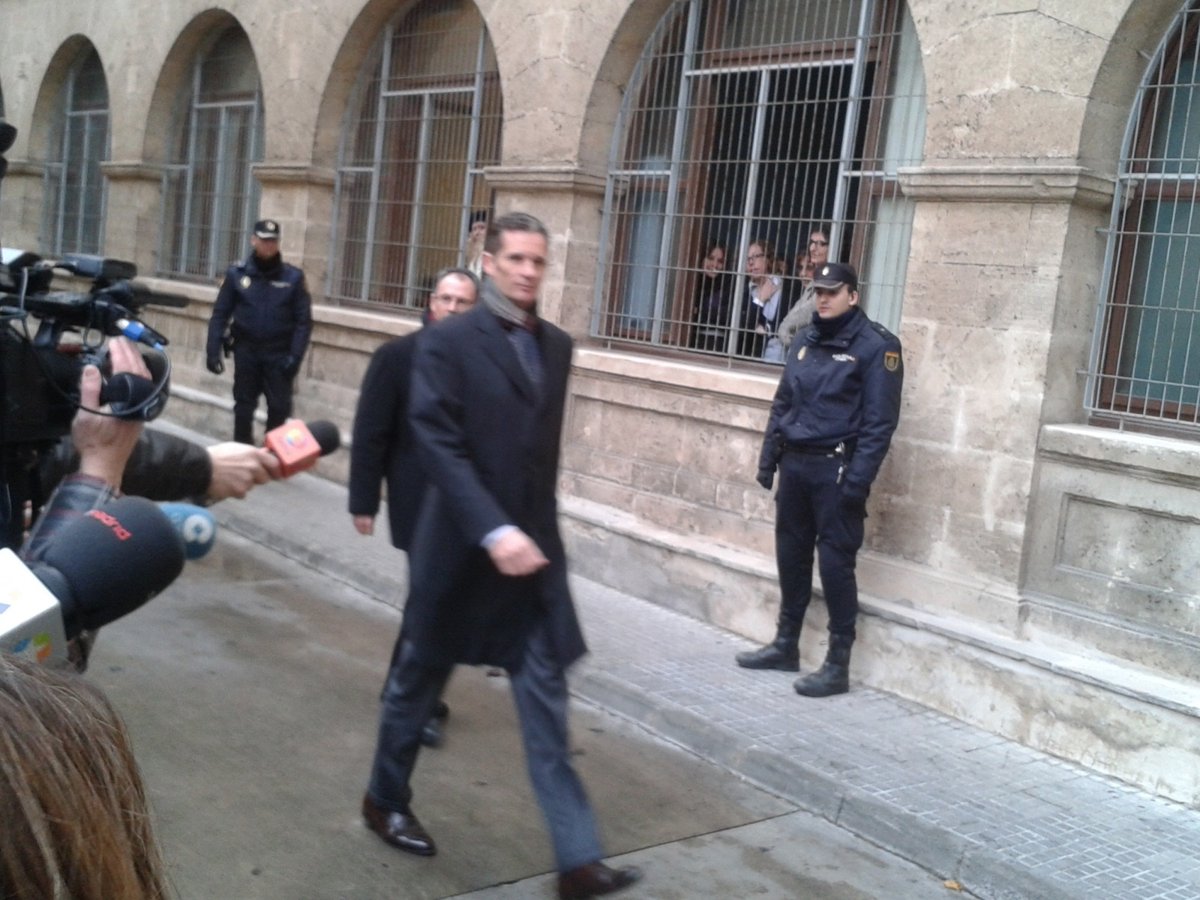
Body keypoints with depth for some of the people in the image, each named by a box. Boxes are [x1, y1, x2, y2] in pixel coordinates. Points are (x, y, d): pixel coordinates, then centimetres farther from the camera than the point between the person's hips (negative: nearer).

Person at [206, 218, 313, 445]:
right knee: (243, 407, 9)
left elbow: (303, 320, -3)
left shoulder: (293, 277, -2)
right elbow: (220, 314, 1)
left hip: (279, 354, -1)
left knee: (279, 408, -1)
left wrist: (295, 355, -12)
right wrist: (213, 351, -5)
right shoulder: (237, 274, 0)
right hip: (246, 351, 1)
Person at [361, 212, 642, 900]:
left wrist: (537, 524, 15)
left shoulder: (558, 346, 8)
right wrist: (493, 531, -25)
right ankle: (387, 799, 38)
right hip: (464, 544, -4)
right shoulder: (449, 342, -10)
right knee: (420, 678, 14)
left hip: (535, 544, 4)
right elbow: (439, 446, -18)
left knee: (546, 696, 3)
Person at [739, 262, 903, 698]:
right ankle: (785, 645, 27)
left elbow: (879, 420, -14)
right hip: (795, 463, 7)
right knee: (790, 555, 13)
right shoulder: (805, 339, 13)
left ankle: (838, 664, 5)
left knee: (835, 563, -3)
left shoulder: (876, 345, -9)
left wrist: (858, 479, -19)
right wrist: (769, 456, 12)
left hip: (835, 469, -7)